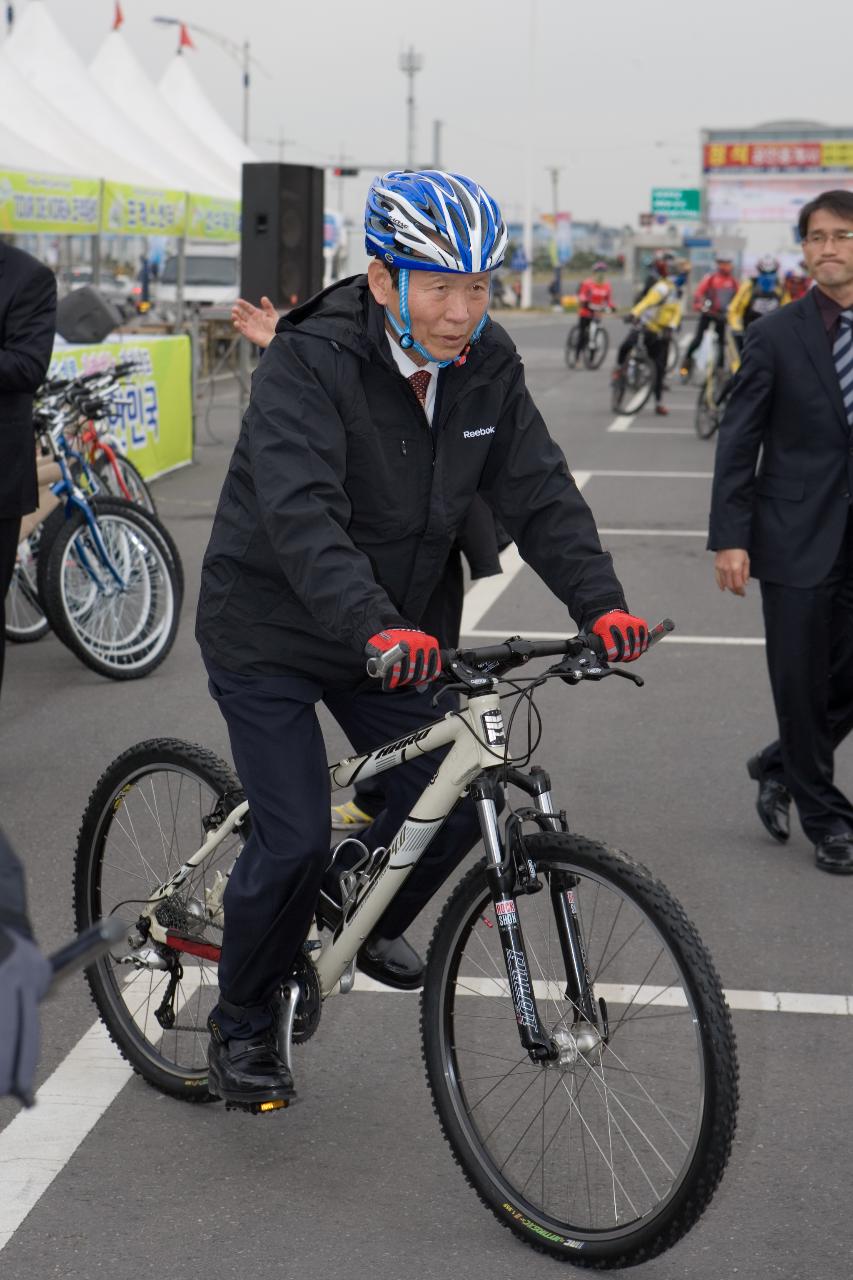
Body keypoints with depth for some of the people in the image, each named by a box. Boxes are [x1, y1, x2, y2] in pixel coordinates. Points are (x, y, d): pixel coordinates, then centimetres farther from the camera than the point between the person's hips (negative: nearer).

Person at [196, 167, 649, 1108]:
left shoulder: (487, 367, -7)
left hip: (388, 634, 6)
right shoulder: (310, 362, -26)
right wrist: (376, 626, -53)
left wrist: (600, 602, -25)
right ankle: (240, 1023, 15)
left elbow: (538, 492, -9)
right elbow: (301, 513, -39)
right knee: (295, 840, -10)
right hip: (269, 634, -6)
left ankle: (367, 922, 33)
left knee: (452, 805, 1)